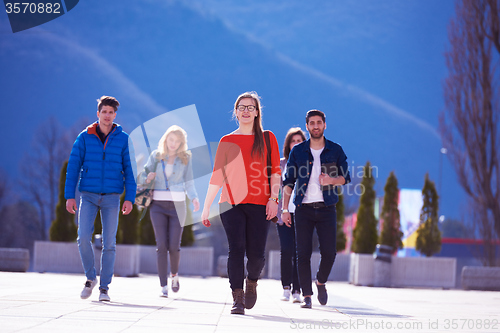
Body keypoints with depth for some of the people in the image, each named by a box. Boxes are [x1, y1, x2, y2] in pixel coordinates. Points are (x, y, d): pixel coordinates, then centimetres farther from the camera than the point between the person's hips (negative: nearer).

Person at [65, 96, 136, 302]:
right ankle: (90, 278, 9)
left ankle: (104, 288, 8)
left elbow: (130, 169, 3)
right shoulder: (85, 137, 2)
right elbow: (73, 166, 2)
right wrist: (69, 196, -4)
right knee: (84, 238, -12)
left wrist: (130, 198, -6)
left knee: (109, 244, -1)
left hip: (112, 197, 0)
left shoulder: (123, 139, 2)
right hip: (88, 195, 0)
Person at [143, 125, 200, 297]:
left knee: (174, 246, -3)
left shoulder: (185, 159, 4)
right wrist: (148, 177, -10)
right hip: (158, 205, 0)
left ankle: (174, 274, 27)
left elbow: (189, 182, 5)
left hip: (177, 205, 0)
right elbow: (145, 173, 14)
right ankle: (163, 286, -3)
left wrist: (194, 198, -12)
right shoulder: (156, 155, 5)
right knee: (162, 246, -6)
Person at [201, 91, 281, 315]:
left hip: (259, 204, 0)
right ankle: (238, 298, -7)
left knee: (256, 254, -5)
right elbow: (217, 177, 11)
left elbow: (275, 171, 6)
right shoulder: (227, 141, 11)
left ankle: (252, 282, 26)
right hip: (231, 204, 0)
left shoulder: (267, 139, 10)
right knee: (236, 249, -11)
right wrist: (206, 207, 7)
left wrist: (273, 198, -8)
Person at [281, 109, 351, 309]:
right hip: (303, 209, 0)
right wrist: (285, 208, 1)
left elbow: (345, 177, 10)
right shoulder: (297, 151, 6)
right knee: (303, 254, -4)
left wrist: (331, 180, -12)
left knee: (329, 252, -7)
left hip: (326, 209, 0)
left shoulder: (335, 150, 6)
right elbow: (288, 181, 8)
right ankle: (307, 296, 4)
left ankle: (321, 282, 23)